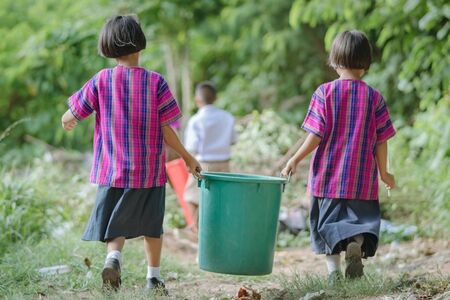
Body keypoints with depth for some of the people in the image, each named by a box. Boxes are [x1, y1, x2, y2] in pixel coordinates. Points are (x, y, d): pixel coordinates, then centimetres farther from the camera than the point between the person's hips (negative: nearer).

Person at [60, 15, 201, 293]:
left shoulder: (101, 80, -5)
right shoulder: (155, 82, -8)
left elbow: (69, 118, -1)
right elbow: (166, 131, -8)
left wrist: (68, 123, 24)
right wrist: (188, 158, 6)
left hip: (113, 171, 0)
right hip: (150, 170, 0)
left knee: (116, 224, 8)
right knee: (152, 225, 18)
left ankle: (114, 255, -22)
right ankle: (154, 276, 26)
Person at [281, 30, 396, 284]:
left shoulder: (325, 93, -6)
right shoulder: (375, 97, -2)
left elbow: (316, 135, -10)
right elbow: (381, 140, 1)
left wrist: (295, 160, 2)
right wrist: (384, 172, 13)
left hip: (328, 175, 0)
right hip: (362, 178, 1)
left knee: (328, 220, 9)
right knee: (361, 219, 8)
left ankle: (334, 269, -4)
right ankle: (358, 242, -23)